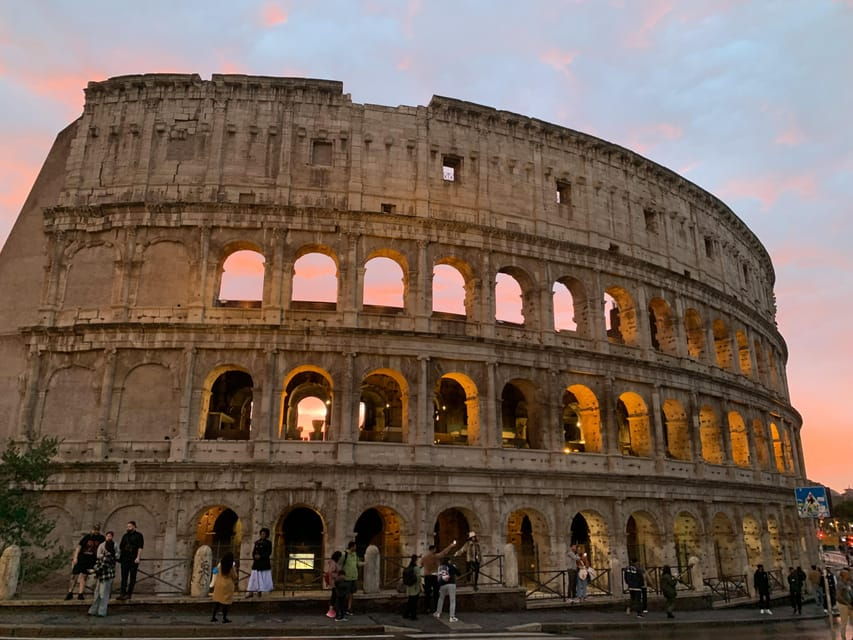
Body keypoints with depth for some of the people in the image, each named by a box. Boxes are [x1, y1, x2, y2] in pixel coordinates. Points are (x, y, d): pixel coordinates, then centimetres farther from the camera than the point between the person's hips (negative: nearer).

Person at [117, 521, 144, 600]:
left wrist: (138, 557, -15)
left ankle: (129, 594, 6)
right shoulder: (125, 536, 15)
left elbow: (140, 547, -6)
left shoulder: (138, 535, 1)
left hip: (133, 559, -4)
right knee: (124, 577, 1)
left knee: (132, 577, 1)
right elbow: (120, 547, 18)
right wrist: (119, 556, 9)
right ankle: (123, 593, 2)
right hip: (125, 559, 4)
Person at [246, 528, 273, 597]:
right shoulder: (257, 542, 11)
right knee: (254, 577, 1)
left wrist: (260, 556, -17)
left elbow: (269, 552, -9)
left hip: (265, 562, -4)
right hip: (256, 563, 4)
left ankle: (260, 592, 3)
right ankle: (251, 593, 2)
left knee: (264, 577, -3)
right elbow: (253, 551, 11)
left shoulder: (268, 543, -2)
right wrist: (254, 556, -10)